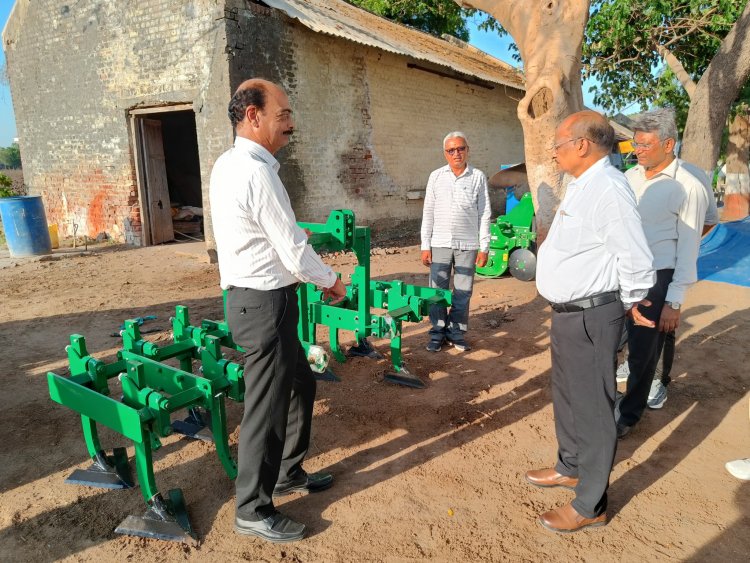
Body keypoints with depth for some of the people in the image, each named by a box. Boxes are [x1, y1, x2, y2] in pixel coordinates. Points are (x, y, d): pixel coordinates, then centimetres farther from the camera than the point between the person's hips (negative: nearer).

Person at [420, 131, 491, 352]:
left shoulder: (478, 177, 2)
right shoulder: (436, 176, 5)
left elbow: (484, 214, 3)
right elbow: (428, 213, 6)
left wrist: (484, 247, -1)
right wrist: (425, 246, 2)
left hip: (467, 245, -1)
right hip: (440, 243, 1)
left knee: (462, 293, 6)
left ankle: (456, 333, 20)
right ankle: (438, 333, 19)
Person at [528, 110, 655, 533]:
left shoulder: (608, 188, -22)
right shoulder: (583, 185, 11)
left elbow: (637, 261, -23)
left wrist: (629, 303, -7)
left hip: (590, 316, -10)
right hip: (569, 311, 10)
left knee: (592, 408, 4)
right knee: (568, 396, 24)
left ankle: (590, 506, 22)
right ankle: (571, 468, 46)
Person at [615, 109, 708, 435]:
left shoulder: (688, 189, -10)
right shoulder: (629, 178, 5)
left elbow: (688, 249, -9)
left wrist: (674, 302, -11)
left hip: (657, 278, -4)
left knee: (643, 349, 4)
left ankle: (628, 414, 23)